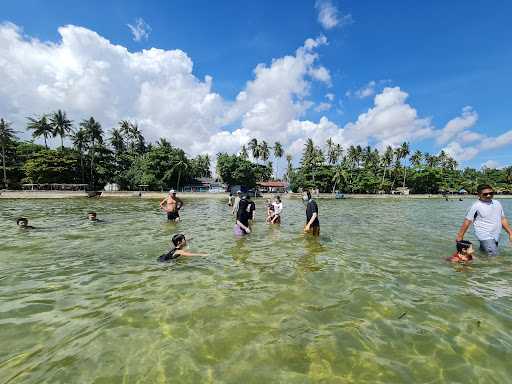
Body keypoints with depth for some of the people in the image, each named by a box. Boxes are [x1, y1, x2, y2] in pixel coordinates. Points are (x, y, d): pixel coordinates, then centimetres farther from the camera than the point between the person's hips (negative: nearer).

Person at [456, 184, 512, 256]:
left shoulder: (497, 203, 11)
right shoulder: (476, 206, -9)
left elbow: (503, 219, 18)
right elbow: (467, 221, -9)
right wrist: (460, 236, -9)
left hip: (496, 236, 7)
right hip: (485, 236, -7)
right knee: (493, 256, -13)